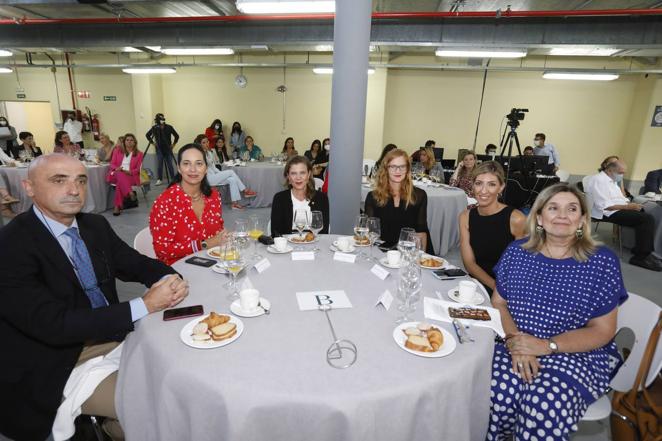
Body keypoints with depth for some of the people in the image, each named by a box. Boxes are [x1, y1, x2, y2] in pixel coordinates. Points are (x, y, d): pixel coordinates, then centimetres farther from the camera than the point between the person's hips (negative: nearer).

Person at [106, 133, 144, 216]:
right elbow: (112, 164, 11)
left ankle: (117, 206, -41)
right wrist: (116, 168, -13)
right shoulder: (117, 151, 20)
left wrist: (129, 172, -15)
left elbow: (138, 169, 6)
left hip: (130, 176, -1)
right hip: (116, 174, 1)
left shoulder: (139, 154, 13)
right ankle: (131, 194, -49)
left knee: (120, 182, -37)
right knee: (120, 175, -39)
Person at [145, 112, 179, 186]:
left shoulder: (169, 127, -6)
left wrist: (173, 144, 3)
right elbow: (147, 135, 13)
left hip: (168, 149, -1)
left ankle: (173, 179, 10)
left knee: (169, 165, 1)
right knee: (159, 165, -2)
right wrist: (152, 142, 7)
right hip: (159, 149, 1)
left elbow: (176, 136, 4)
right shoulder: (154, 128, -3)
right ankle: (159, 179, 6)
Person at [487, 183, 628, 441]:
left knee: (544, 412, -29)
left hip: (576, 355, -1)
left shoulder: (602, 261, -1)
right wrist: (514, 341, -12)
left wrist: (546, 346, -15)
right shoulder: (517, 251, 5)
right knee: (497, 396, -28)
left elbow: (602, 331, -1)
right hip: (512, 346, 1)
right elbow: (499, 303, 7)